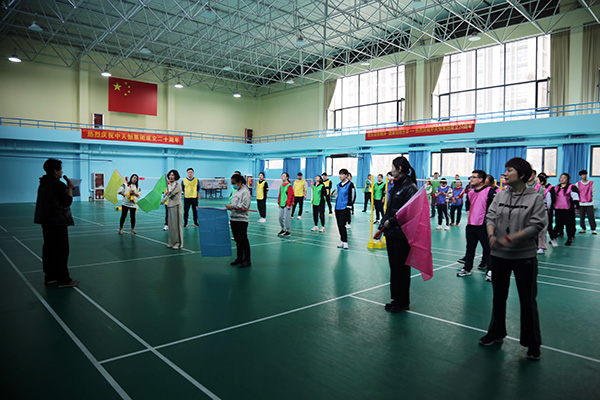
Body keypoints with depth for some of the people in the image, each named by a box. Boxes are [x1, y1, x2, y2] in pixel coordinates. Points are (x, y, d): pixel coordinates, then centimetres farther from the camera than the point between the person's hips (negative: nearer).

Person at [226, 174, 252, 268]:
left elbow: (245, 206, -19)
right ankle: (239, 258, 25)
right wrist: (229, 207, 4)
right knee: (237, 240, 15)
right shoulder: (236, 191, 17)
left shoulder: (245, 192, -11)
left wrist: (232, 206, -18)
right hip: (233, 219, 9)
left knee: (243, 240, -3)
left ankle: (247, 261, 5)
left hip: (241, 220, -8)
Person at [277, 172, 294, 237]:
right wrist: (279, 203, 17)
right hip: (281, 205, 8)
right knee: (280, 218, 11)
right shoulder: (281, 185, 14)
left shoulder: (289, 186, -11)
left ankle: (288, 231, 7)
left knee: (287, 218, -4)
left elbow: (291, 195, -14)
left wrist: (289, 205, -15)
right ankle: (283, 229, 27)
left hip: (287, 205, -8)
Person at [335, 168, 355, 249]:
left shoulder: (350, 184, -7)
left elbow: (353, 196, -8)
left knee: (342, 224, -12)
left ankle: (345, 242, -4)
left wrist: (349, 206, -9)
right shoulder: (338, 185, 14)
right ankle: (342, 241, 17)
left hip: (345, 208, -7)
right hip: (337, 208, 7)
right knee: (339, 225, 8)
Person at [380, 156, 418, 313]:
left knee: (401, 268, 1)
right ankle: (396, 299, 25)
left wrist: (391, 222, -14)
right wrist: (382, 226, 11)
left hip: (402, 235, -8)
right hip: (391, 233, 8)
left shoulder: (410, 187, -13)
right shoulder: (396, 186, 15)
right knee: (394, 266, 13)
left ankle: (403, 303, 15)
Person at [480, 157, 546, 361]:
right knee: (498, 296, 17)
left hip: (524, 256, -4)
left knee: (528, 300, 6)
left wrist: (509, 238, -22)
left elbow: (537, 225, -14)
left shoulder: (535, 198, -8)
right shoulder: (501, 195, 3)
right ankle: (496, 333, 34)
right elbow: (491, 217, 2)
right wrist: (491, 235, -18)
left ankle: (533, 344, 23)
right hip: (499, 254, 4)